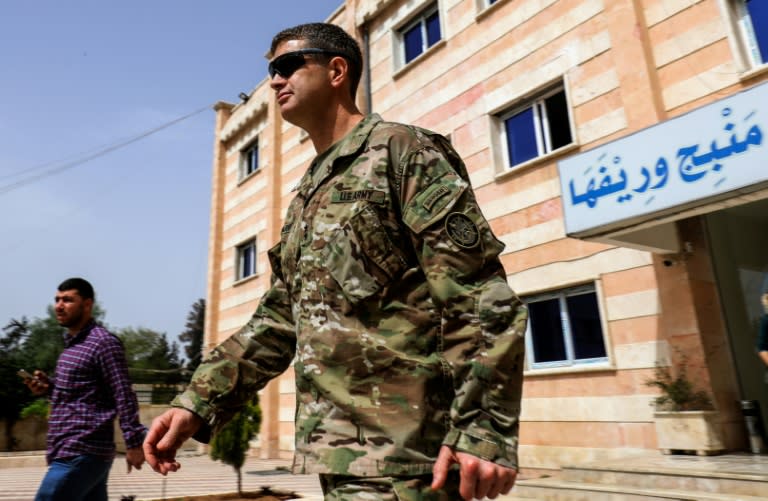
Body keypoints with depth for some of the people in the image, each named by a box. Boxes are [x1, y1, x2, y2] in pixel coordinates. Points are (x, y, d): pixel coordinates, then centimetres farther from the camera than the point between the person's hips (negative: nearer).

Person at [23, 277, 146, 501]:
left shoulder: (103, 342, -13)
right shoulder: (72, 344, 17)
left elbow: (123, 396, -17)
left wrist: (134, 442, -19)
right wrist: (49, 387, 7)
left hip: (81, 454, -9)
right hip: (79, 452, 9)